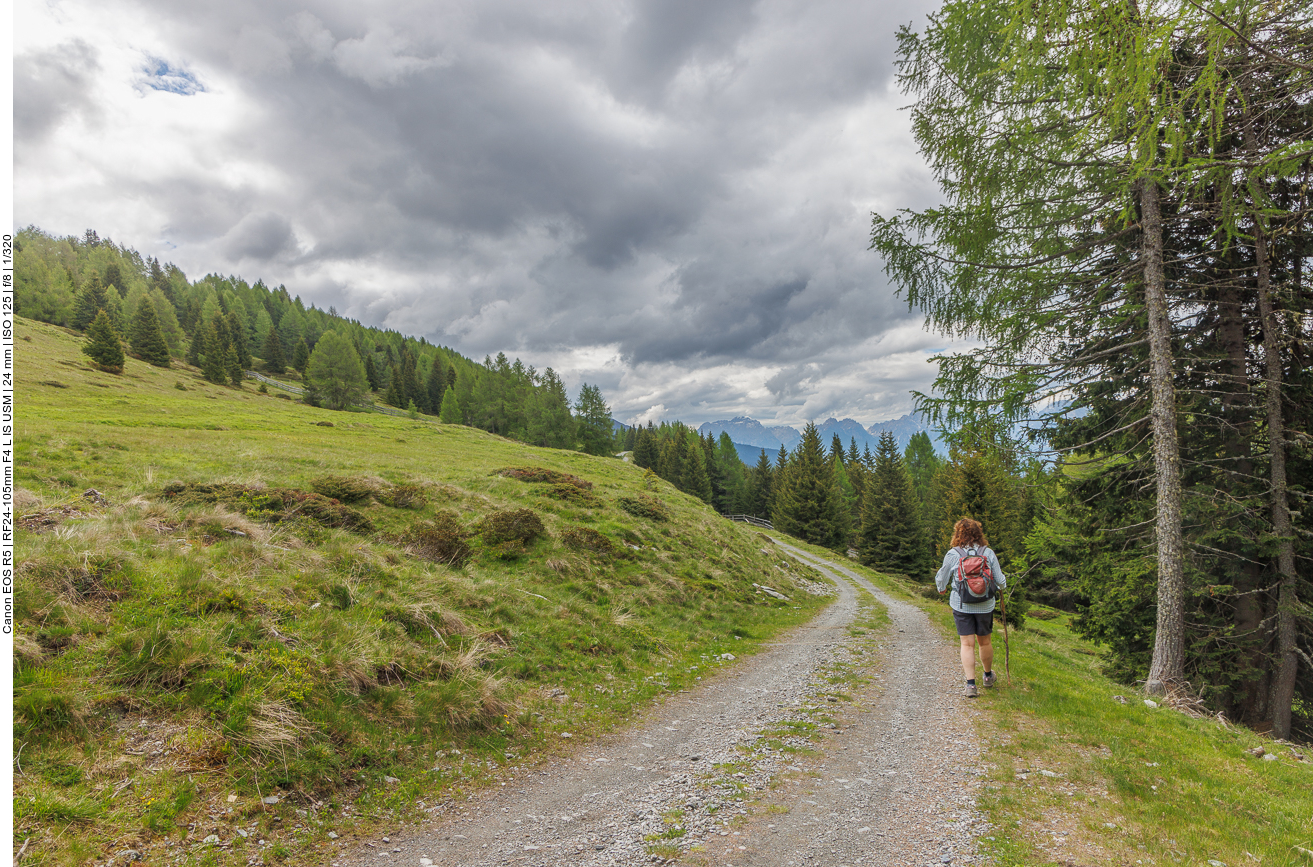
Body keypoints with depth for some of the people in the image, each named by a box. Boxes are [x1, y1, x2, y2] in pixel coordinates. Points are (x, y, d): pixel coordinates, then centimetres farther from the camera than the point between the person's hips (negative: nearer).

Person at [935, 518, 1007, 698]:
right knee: (984, 641, 18)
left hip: (961, 606, -2)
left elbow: (942, 578, 2)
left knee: (967, 644, 2)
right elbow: (1000, 580, 4)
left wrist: (941, 588, 25)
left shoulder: (953, 554, -9)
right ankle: (988, 676, 38)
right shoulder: (988, 553, -4)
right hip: (985, 606, 2)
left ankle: (970, 684, -5)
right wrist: (1002, 586, 28)